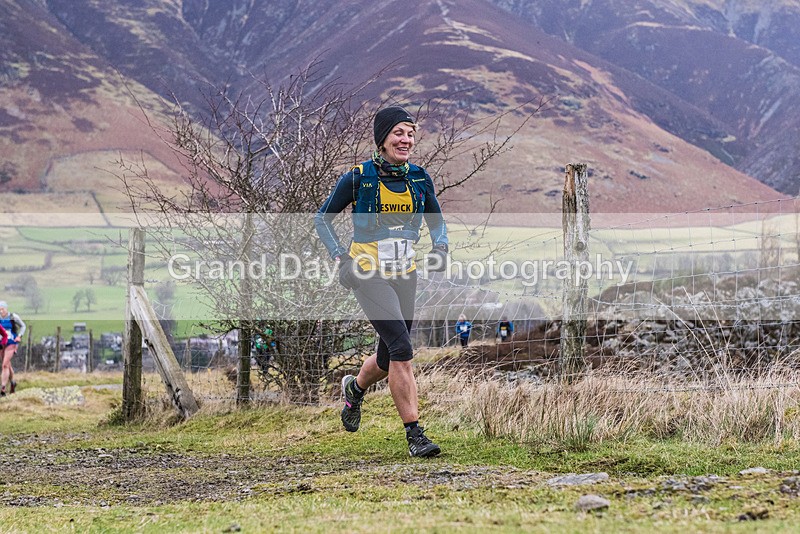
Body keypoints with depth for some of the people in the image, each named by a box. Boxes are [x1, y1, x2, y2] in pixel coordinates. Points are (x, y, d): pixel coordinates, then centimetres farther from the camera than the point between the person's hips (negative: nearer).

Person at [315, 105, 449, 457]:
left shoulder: (419, 178, 4)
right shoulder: (359, 177, -8)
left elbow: (436, 220, 17)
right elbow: (322, 218, 2)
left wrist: (440, 247, -3)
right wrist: (340, 257, -10)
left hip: (404, 275, 5)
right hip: (369, 274, -5)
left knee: (389, 358, 12)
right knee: (401, 348, -20)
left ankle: (355, 387, 47)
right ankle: (415, 435, -16)